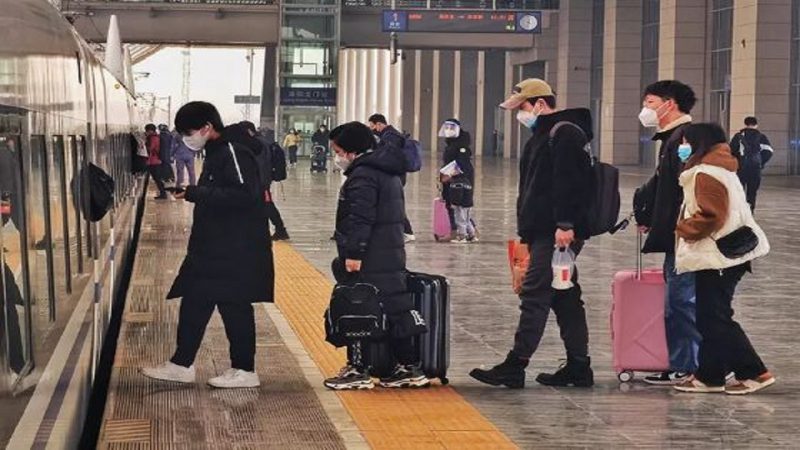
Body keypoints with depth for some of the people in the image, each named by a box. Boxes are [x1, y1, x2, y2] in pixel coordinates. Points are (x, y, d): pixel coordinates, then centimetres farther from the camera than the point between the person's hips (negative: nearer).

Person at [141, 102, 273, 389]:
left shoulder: (234, 154, -16)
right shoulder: (215, 155, 14)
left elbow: (244, 195, -27)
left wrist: (196, 193, -26)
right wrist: (191, 193, 5)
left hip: (235, 251, -10)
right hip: (212, 249, 10)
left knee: (235, 308, -1)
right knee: (193, 305, 12)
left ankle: (244, 371, 9)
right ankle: (181, 365, 19)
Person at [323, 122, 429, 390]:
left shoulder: (362, 175, -13)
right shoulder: (388, 172, 18)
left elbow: (360, 219, -22)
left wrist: (353, 253, -22)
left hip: (368, 261, -10)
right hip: (391, 256, 10)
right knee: (395, 309, 10)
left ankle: (358, 371, 0)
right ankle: (409, 368, 12)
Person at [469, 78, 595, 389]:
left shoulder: (565, 133, -11)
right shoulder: (542, 136, 22)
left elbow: (569, 183, -21)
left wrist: (565, 224, -27)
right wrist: (526, 230, 22)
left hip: (558, 234, -11)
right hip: (543, 232, 11)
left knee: (534, 295, -10)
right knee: (564, 297, 12)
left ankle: (515, 366, -10)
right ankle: (578, 367, 16)